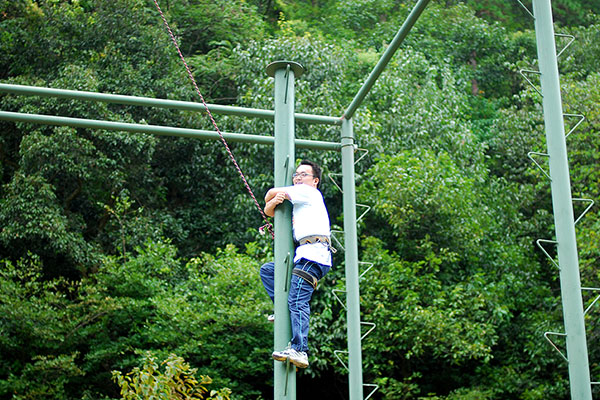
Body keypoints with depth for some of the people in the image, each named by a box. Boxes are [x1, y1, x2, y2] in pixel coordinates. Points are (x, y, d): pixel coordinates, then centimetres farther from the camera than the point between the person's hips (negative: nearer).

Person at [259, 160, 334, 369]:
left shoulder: (308, 192, 6)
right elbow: (269, 211, 23)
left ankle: (299, 351, -30)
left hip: (314, 253, -10)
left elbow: (272, 192, 7)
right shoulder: (298, 201, 32)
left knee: (298, 300, -20)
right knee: (267, 270, 17)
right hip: (304, 255, 10)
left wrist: (271, 197, 31)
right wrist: (274, 203, 0)